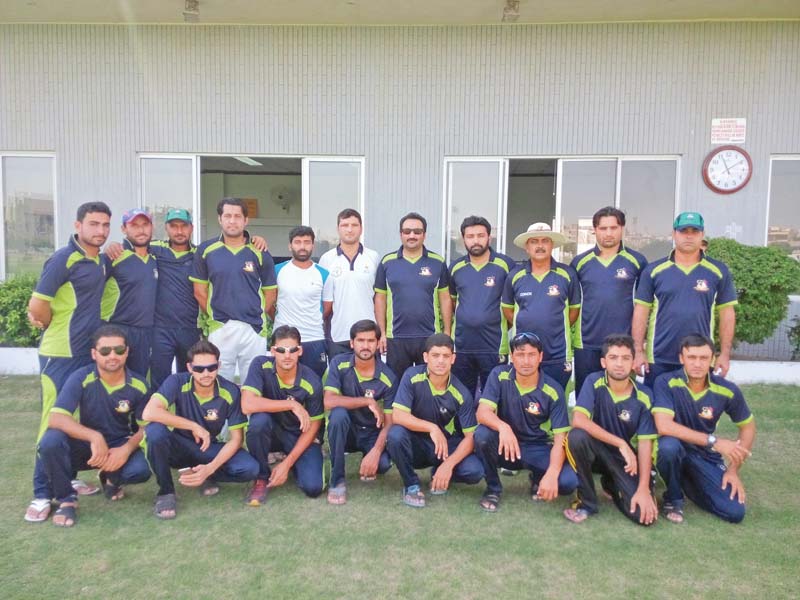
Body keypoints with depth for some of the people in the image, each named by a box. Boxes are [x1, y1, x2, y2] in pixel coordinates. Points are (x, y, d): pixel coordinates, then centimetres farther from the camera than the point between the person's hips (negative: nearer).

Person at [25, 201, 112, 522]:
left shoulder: (102, 260, 8)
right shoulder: (63, 259, -15)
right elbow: (36, 307, -18)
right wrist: (55, 327, -3)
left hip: (90, 352, 7)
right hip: (61, 354, -7)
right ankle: (42, 493, 9)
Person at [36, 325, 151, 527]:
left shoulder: (138, 385, -10)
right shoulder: (81, 378, -17)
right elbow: (55, 419, -27)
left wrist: (127, 449, -25)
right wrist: (94, 437, -39)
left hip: (119, 447, 1)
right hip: (83, 445, -1)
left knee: (142, 470, -29)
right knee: (50, 440, -32)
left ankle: (112, 480, 12)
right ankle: (67, 499, -7)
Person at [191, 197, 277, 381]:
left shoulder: (260, 253, 3)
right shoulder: (206, 250, 4)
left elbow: (270, 293, 7)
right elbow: (199, 291, 7)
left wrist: (256, 315, 1)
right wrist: (214, 315, 3)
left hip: (254, 328, 0)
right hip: (219, 328, 0)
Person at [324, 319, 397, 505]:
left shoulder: (388, 377, -14)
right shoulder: (339, 364, -13)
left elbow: (389, 423, -13)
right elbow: (329, 402, -26)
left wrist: (375, 452, -30)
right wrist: (368, 401, -27)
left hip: (372, 433, 1)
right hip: (345, 430, 0)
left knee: (383, 464, -29)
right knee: (339, 413, -34)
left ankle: (368, 465, 13)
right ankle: (337, 481, -20)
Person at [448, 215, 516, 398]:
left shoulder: (505, 264, -5)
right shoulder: (456, 267, 6)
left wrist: (503, 325, 0)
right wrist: (450, 327, 11)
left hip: (495, 347, -3)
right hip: (461, 346, 3)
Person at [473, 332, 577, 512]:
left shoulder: (553, 390, -15)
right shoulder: (499, 375, -13)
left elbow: (560, 438, -17)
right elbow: (482, 412, -24)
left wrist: (551, 474, -34)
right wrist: (503, 427, -47)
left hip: (539, 449, 0)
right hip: (506, 445, 0)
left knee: (568, 481, -27)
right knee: (482, 434, -32)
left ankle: (538, 478, 11)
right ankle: (493, 488, -5)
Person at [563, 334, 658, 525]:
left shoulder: (644, 397, -13)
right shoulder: (594, 382, -16)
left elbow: (645, 443, -12)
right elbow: (578, 420, -28)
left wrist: (644, 489, -20)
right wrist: (620, 443, -31)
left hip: (627, 459, 1)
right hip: (598, 451, -1)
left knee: (644, 514, -20)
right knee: (577, 436, -34)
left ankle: (612, 485, 17)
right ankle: (587, 502, -12)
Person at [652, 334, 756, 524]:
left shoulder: (727, 390, -11)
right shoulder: (666, 383, -21)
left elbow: (748, 427, 5)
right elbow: (664, 426, -32)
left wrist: (734, 470, -1)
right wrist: (714, 441, -30)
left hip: (705, 456, 3)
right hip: (675, 450, -3)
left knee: (735, 512, -12)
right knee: (669, 445, -38)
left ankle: (688, 482, 19)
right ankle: (673, 499, -7)